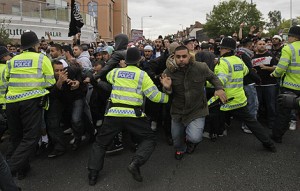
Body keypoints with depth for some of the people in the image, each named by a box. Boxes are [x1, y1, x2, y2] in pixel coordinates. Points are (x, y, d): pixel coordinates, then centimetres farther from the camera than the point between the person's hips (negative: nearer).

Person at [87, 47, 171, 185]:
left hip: (113, 113, 3)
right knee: (149, 139, 12)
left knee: (100, 143, 19)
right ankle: (135, 163, -11)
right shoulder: (142, 75, 0)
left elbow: (108, 77, 36)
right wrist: (167, 96, 12)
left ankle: (93, 174, 13)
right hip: (133, 114, -3)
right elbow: (155, 96, -3)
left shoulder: (115, 72, 10)